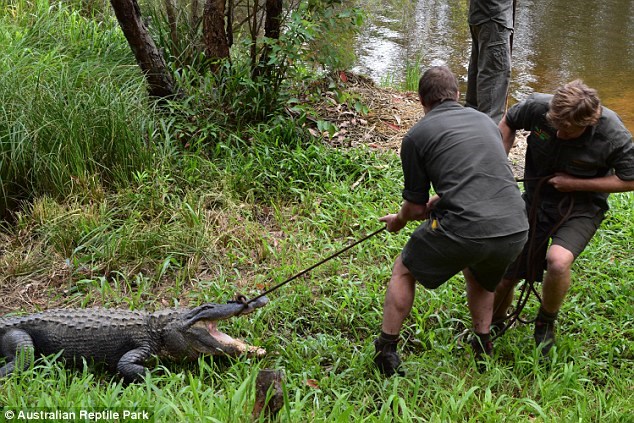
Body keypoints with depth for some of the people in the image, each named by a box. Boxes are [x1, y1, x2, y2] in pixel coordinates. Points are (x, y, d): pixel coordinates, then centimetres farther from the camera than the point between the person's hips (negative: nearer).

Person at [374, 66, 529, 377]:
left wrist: (397, 221, 34)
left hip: (465, 230, -5)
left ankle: (385, 352, 24)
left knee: (404, 271, 22)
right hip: (515, 230, 5)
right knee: (479, 274, 38)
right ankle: (483, 349, 38)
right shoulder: (485, 120, 22)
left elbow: (415, 205, 12)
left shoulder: (415, 136, 7)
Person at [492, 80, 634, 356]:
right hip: (536, 198, 3)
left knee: (558, 261, -33)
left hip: (582, 206, -3)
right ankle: (494, 324, 36)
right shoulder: (538, 107, -20)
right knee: (504, 274, 2)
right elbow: (508, 123, 2)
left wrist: (576, 183, -19)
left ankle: (546, 324, -2)